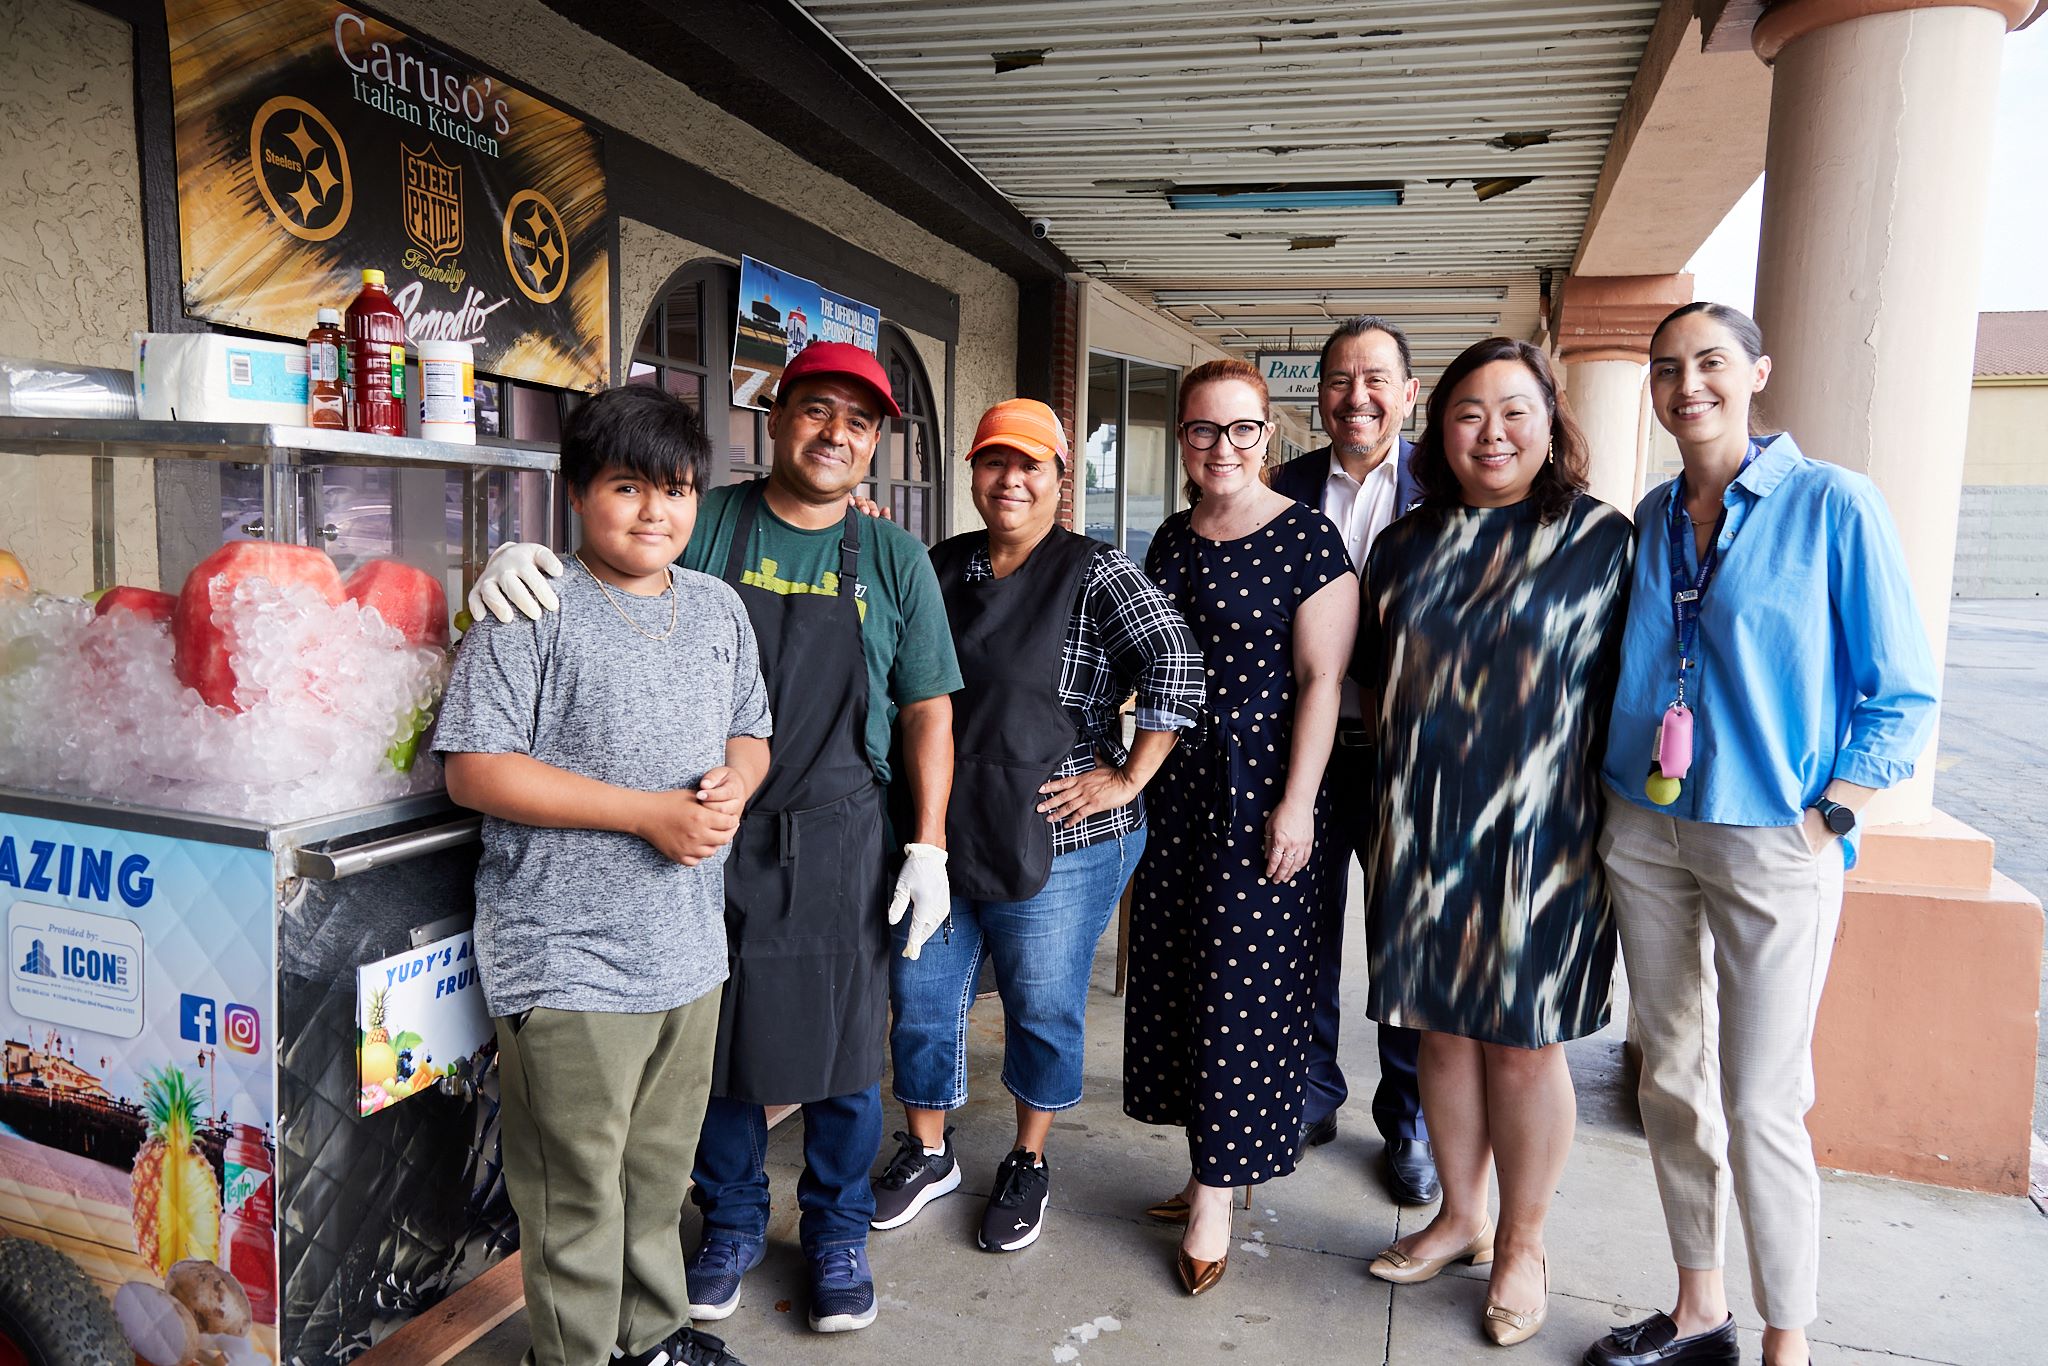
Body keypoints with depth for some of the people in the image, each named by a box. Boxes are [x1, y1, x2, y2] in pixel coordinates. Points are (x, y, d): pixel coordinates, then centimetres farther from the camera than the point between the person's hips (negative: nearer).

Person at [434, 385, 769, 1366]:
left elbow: (749, 732, 19)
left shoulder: (718, 607, 9)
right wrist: (647, 813, -19)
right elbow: (476, 770, -16)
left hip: (689, 946, 6)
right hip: (568, 960, -6)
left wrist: (735, 783, -6)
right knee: (576, 1190, 7)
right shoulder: (531, 612, -11)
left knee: (661, 1169, 22)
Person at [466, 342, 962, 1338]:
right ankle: (732, 1222, 38)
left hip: (835, 843, 0)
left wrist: (929, 846, -1)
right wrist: (515, 562, -26)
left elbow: (927, 708, 4)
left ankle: (836, 1233, 34)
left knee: (842, 1049, 10)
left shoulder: (894, 561, 3)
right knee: (715, 1040, 14)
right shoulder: (705, 527, 0)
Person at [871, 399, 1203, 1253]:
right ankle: (927, 1152, 36)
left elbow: (1175, 662, -18)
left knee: (1044, 1008, 10)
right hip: (936, 830, 5)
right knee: (920, 998, 13)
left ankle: (1029, 1164, 34)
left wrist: (1127, 778, -19)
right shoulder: (943, 566, 9)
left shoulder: (1096, 572, -8)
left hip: (1056, 840, -4)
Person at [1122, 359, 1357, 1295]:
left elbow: (1321, 680, -12)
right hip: (1176, 786, 7)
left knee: (1242, 984, 0)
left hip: (1261, 789, -6)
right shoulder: (1172, 539, 11)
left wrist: (1296, 804, -17)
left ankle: (1218, 1193, 14)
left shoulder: (1306, 538, -8)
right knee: (1173, 970, 11)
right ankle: (1217, 1164, 27)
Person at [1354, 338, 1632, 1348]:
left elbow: (1628, 687, -3)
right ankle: (1460, 1217, 33)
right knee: (1443, 1029, 14)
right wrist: (1403, 787, 10)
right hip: (1422, 834, 4)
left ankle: (1522, 1244, 26)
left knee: (1524, 1042, 6)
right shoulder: (1405, 544, 9)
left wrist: (1608, 811, -7)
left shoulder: (1601, 539, -2)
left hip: (1537, 834, -4)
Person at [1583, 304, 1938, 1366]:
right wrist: (1599, 792, 11)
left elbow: (1903, 693, -4)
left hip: (1774, 841, -5)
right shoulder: (1651, 517, 9)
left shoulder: (1833, 504, -6)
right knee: (1669, 1074, 12)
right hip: (1644, 830, 5)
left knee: (1760, 1106, -1)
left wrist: (1827, 823, -11)